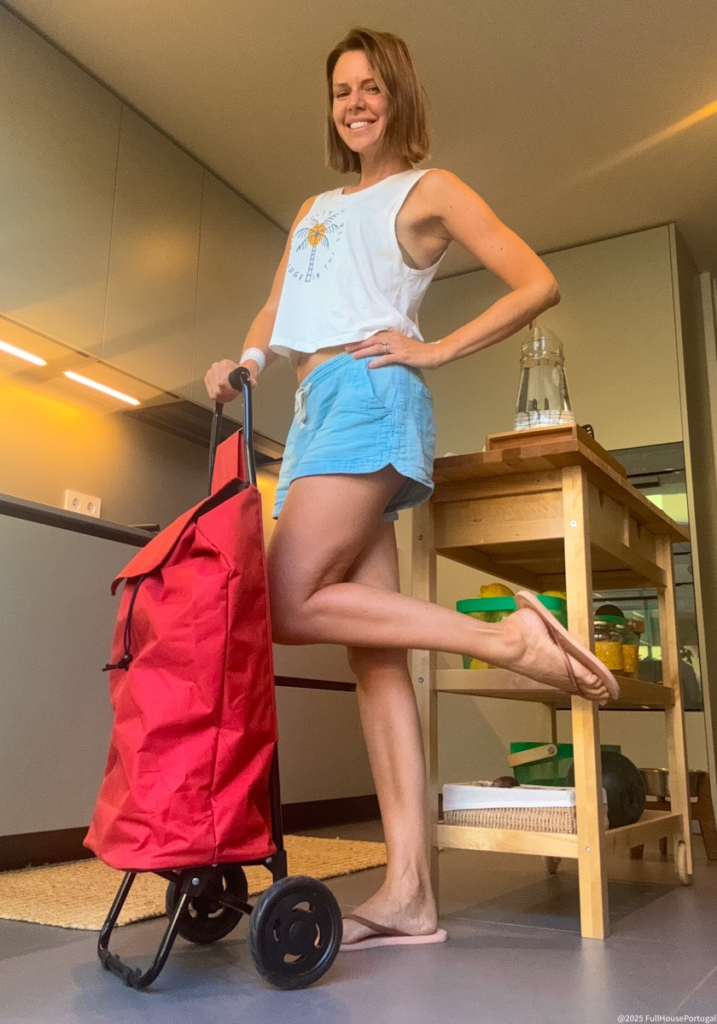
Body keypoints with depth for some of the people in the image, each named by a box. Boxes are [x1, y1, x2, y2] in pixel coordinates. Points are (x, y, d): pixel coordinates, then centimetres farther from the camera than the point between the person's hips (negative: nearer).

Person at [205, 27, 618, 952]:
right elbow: (275, 311, 24)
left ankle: (509, 638, -13)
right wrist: (242, 362, 3)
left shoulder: (428, 190, 11)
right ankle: (408, 893, -2)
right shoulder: (315, 208, 30)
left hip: (369, 396, -7)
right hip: (317, 414, 7)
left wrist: (437, 350, -5)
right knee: (371, 650, -3)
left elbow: (538, 284, 3)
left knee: (291, 605, -22)